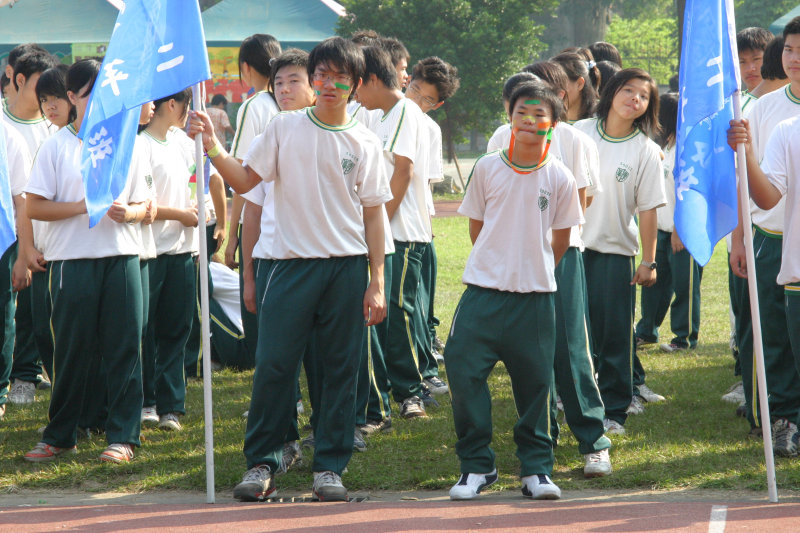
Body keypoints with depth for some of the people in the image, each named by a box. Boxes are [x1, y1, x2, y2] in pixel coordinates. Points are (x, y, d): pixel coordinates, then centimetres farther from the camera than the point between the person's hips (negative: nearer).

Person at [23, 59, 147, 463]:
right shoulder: (57, 146, 3)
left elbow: (142, 207, 14)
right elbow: (33, 206, -2)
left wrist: (127, 212, -9)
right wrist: (82, 206, -14)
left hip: (121, 256, 2)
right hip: (72, 259, -2)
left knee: (124, 346, -2)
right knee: (72, 349, 1)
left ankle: (122, 436, 3)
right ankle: (59, 436, 12)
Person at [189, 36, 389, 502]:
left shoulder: (364, 144, 6)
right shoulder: (285, 128, 6)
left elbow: (373, 215, 6)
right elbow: (245, 180, 4)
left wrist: (377, 282, 1)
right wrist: (213, 148, -13)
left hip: (347, 267, 1)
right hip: (292, 264, -1)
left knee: (340, 369, 3)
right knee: (274, 364, -5)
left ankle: (330, 466, 10)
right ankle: (262, 463, 4)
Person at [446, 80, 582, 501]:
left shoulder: (559, 178, -1)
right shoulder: (487, 168, 1)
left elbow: (561, 238, 10)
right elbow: (476, 226, 12)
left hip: (535, 294, 0)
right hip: (484, 291, 0)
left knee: (534, 380, 3)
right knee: (464, 371, -8)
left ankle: (536, 469, 15)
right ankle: (476, 466, 5)